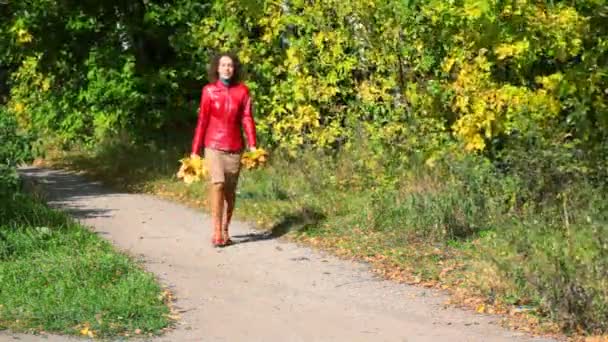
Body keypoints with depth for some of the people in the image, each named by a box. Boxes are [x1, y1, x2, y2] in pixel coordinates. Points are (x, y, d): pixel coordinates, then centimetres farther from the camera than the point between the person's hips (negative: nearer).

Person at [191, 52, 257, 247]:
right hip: (214, 145, -2)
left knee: (230, 189, 5)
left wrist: (252, 145, -12)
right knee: (217, 183, -16)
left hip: (235, 147, 2)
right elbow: (202, 121, 4)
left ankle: (225, 231, 19)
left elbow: (247, 119, 0)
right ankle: (216, 232, -14)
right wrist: (195, 150, 3)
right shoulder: (209, 91, 1)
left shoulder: (242, 91, 3)